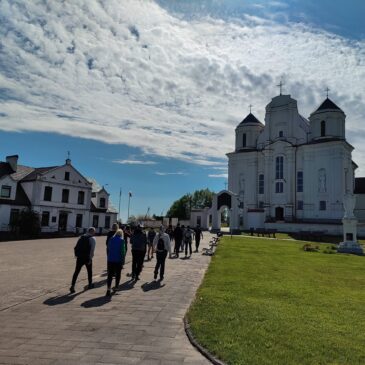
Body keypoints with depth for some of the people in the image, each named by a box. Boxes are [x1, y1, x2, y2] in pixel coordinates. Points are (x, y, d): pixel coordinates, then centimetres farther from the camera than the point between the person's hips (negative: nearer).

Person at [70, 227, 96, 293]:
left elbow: (76, 247, 11)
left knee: (76, 272, 4)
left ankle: (72, 286, -6)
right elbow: (92, 249, -16)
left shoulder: (81, 237, 12)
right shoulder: (92, 238, -6)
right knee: (89, 271, 16)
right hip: (87, 258, -4)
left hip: (79, 257, 4)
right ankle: (90, 284, 30)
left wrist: (76, 255, 14)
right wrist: (90, 258, -15)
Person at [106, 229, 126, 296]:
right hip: (118, 260, -3)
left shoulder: (111, 239, 6)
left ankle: (108, 289, -9)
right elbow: (123, 251, -9)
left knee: (110, 275, 3)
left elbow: (108, 249, 10)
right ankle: (116, 287, 22)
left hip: (110, 260, 3)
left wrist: (109, 257, 16)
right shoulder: (121, 240, -7)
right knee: (118, 274, 14)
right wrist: (123, 260, -3)